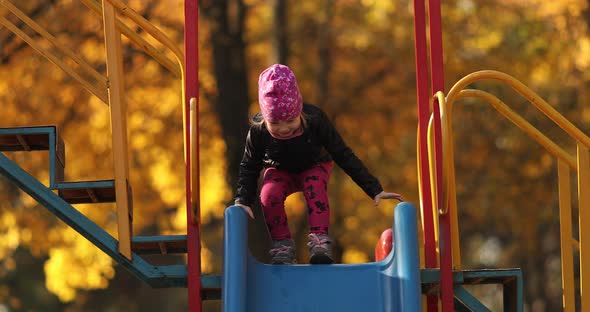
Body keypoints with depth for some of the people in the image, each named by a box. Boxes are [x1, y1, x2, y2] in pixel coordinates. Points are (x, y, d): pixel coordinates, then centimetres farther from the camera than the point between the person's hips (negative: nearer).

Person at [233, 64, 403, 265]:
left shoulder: (315, 120, -33)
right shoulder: (258, 131, -31)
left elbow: (343, 156, -24)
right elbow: (249, 167, -13)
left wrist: (374, 189, -25)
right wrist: (243, 201, -27)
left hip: (314, 167, -1)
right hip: (279, 170, 1)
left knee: (315, 188, -33)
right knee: (270, 195, -30)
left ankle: (319, 242, -32)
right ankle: (282, 246, -16)